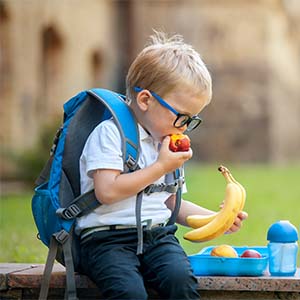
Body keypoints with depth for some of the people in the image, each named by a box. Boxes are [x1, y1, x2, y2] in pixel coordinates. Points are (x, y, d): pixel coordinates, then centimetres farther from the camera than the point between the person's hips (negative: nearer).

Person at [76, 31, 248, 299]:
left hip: (158, 235, 6)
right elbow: (107, 192, -17)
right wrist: (161, 167, -9)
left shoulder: (167, 144, 20)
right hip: (108, 237, -6)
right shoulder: (110, 133, -5)